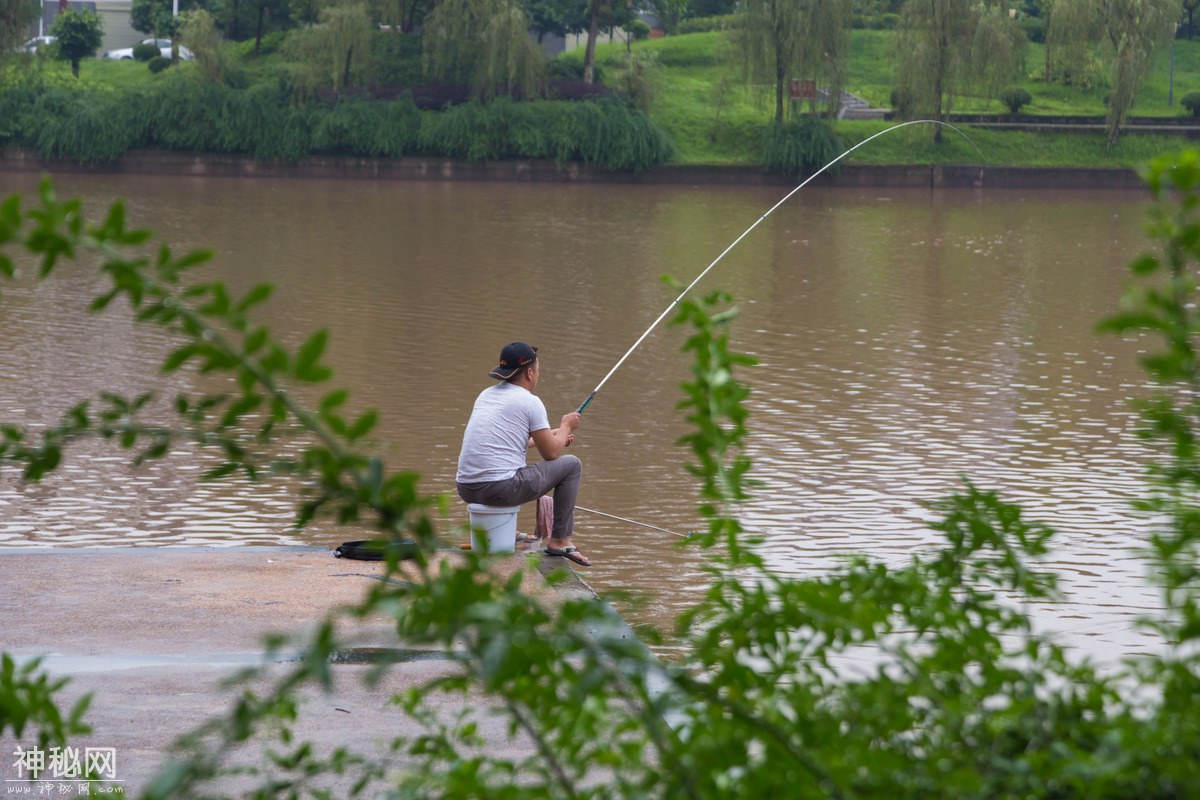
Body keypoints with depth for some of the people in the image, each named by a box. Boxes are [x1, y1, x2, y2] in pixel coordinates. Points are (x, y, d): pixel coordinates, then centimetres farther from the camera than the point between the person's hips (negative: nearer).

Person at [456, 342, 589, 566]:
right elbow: (550, 453, 0)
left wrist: (552, 435, 39)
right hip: (500, 489, -8)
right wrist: (566, 426, 20)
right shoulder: (530, 402, -4)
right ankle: (559, 540, 12)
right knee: (571, 465, 10)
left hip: (466, 489, 8)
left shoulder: (486, 394, 18)